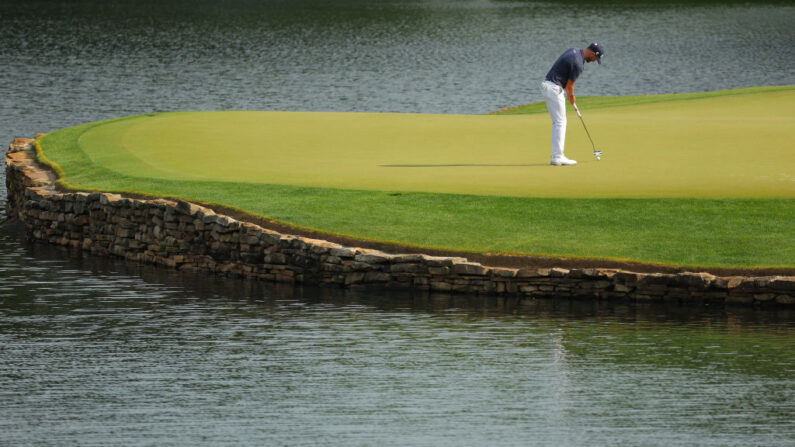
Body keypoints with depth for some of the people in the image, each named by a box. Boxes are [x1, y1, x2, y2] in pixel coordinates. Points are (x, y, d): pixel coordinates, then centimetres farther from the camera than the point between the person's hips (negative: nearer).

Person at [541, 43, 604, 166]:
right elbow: (569, 85, -8)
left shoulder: (574, 51, 11)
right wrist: (571, 97, 11)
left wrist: (570, 95, 18)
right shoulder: (578, 64, -19)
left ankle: (557, 156, 12)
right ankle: (558, 157, -8)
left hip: (547, 86, 10)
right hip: (554, 89, -10)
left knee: (558, 123, 12)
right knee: (560, 123, -6)